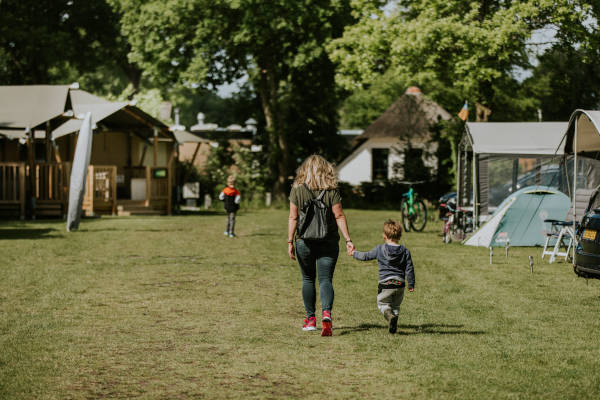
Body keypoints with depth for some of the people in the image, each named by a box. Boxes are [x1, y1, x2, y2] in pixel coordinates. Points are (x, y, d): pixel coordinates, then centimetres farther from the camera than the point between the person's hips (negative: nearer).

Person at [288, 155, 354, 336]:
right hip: (328, 242, -1)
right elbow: (339, 216, -6)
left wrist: (290, 242, 2)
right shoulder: (332, 191, -4)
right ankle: (326, 313, -24)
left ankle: (310, 319, 20)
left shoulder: (297, 190, -2)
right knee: (326, 279, 0)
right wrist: (348, 239, -2)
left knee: (308, 279, 15)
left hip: (304, 242, 1)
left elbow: (293, 218, -3)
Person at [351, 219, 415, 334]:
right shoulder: (405, 251, 1)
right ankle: (394, 326, 5)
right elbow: (409, 269, 2)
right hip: (400, 284, 3)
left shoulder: (379, 249, -3)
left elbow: (365, 256, 8)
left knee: (382, 304, 11)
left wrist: (354, 253, 26)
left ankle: (390, 316, -19)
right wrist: (411, 284, 10)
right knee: (396, 306, 18)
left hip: (385, 284, -2)